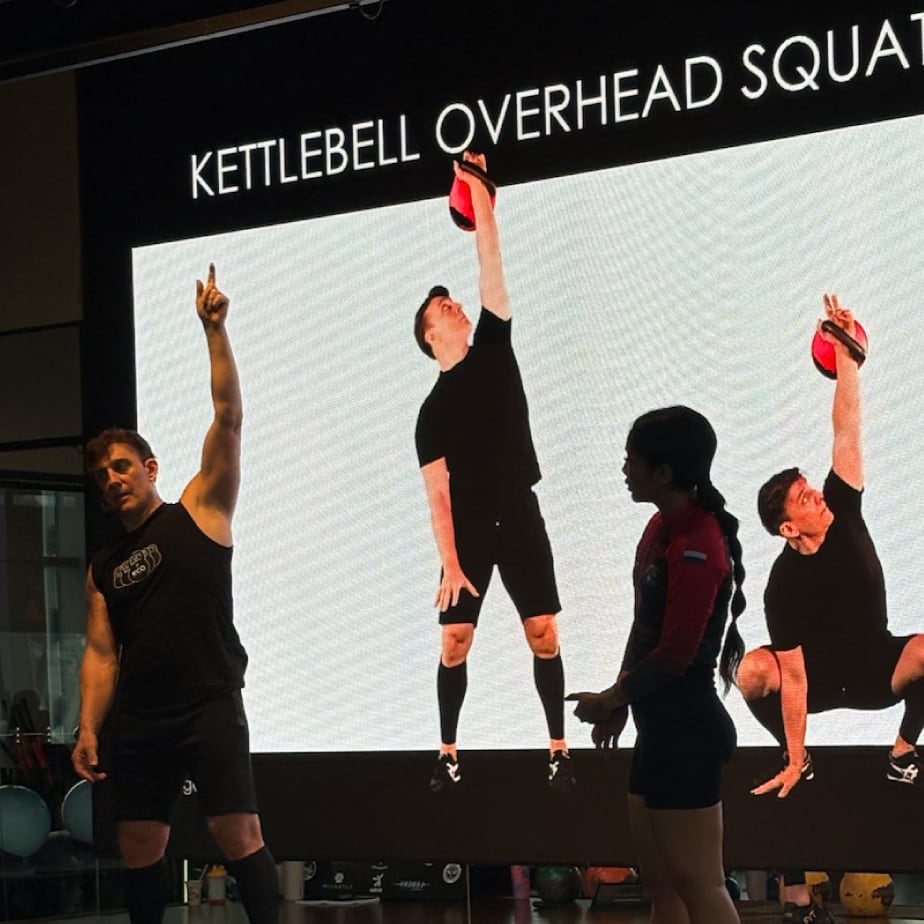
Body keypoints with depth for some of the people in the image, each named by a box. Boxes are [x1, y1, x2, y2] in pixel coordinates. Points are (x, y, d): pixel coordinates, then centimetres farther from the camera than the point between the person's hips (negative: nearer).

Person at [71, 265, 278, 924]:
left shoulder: (199, 512, 5)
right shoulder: (103, 568, 17)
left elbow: (229, 418, -4)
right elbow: (101, 654, 11)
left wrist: (215, 329, -9)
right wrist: (89, 728, -3)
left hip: (209, 707, -5)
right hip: (137, 720, 5)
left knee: (238, 834, -13)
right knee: (138, 850, 7)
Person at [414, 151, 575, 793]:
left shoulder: (493, 348, 7)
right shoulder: (434, 411, 2)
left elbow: (491, 262, 0)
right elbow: (437, 494, -4)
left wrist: (478, 188, -4)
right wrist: (449, 564, -14)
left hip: (520, 519, 1)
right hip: (468, 529, -1)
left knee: (544, 633, -4)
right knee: (456, 639, -4)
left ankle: (559, 747, 2)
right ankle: (449, 753, 5)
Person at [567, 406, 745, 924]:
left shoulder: (697, 546, -20)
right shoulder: (662, 528, 8)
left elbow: (675, 655, -19)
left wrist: (609, 700, -6)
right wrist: (621, 701, 14)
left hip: (687, 730, -10)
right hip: (661, 726, 10)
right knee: (660, 879, 15)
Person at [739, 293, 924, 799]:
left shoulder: (841, 510, -14)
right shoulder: (785, 584, -23)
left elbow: (846, 432, -20)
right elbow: (793, 678, -24)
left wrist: (846, 354, -30)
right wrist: (793, 761, -25)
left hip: (877, 667, 3)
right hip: (819, 676, -2)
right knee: (752, 671, -33)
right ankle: (799, 760, -7)